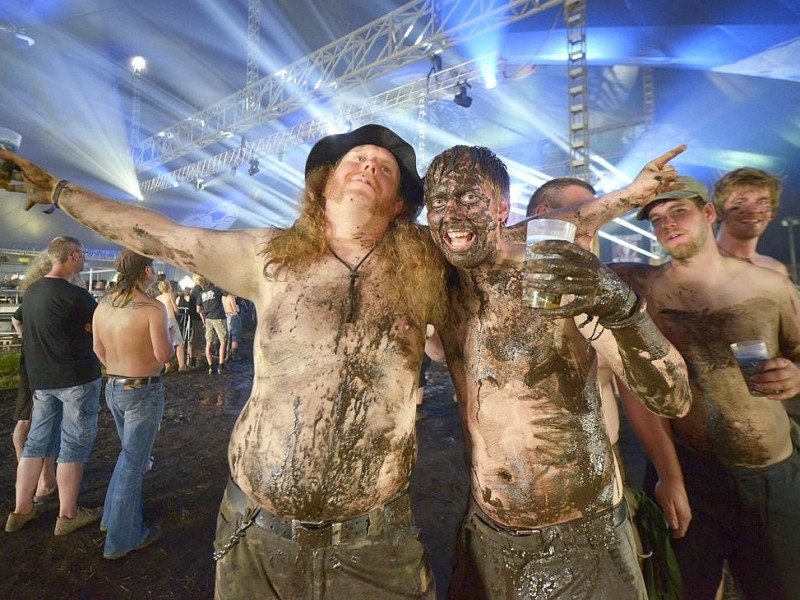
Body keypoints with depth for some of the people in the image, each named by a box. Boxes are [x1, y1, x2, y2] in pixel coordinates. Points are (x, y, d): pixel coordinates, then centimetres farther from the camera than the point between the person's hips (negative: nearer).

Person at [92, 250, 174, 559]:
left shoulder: (103, 305, 0)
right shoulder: (153, 308, -22)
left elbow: (99, 350, 9)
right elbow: (164, 355, -22)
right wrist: (168, 336, -2)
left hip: (113, 388, 7)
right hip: (144, 392, -7)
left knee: (129, 453, 27)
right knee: (133, 463, 6)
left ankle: (113, 515, 41)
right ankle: (122, 539, 20)